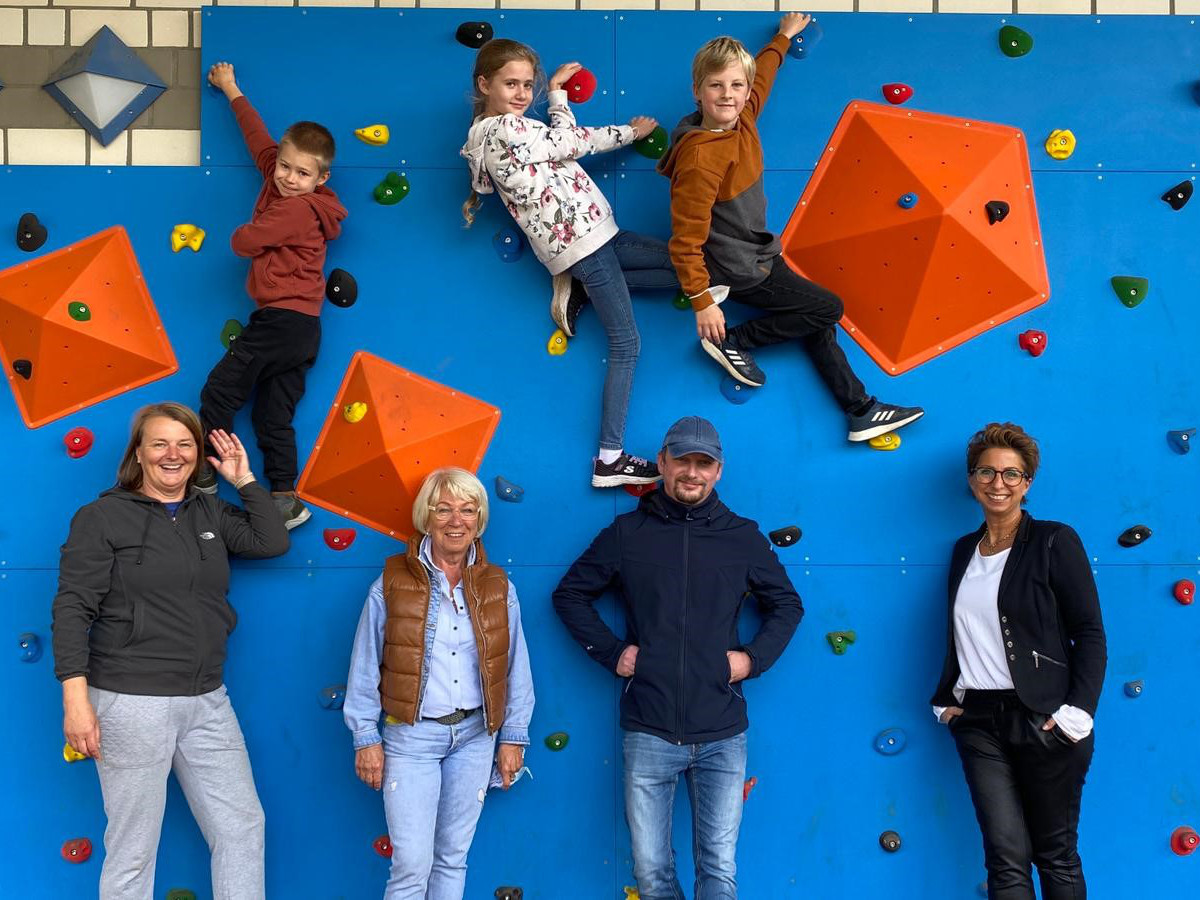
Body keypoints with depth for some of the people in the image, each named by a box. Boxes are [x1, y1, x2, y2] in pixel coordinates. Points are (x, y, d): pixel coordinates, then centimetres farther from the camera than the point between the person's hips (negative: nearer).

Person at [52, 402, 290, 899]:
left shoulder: (211, 514, 12)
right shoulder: (102, 517, -4)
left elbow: (273, 542, 1)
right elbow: (73, 609, -9)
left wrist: (244, 479, 2)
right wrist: (75, 698, -16)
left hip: (207, 702, 6)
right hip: (130, 702, -5)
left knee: (243, 827, 8)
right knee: (133, 848, 4)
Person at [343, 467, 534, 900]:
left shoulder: (498, 588, 3)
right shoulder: (393, 583, -5)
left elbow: (516, 669, 8)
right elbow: (365, 669, -2)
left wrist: (513, 736, 6)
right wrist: (366, 739, -3)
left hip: (474, 735, 3)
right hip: (411, 735, -3)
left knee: (453, 858, 13)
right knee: (412, 864, -6)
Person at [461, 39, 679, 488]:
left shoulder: (490, 132, 15)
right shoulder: (509, 128, -15)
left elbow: (572, 141, 20)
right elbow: (571, 141, -5)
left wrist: (629, 131, 19)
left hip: (589, 233, 10)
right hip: (582, 238, -10)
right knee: (626, 344, -10)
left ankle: (580, 291, 14)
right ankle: (609, 459, -10)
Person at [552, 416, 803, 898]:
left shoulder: (744, 538, 5)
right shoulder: (627, 533, 4)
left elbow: (787, 605, 16)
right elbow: (570, 594, 11)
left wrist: (755, 658, 1)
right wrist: (610, 652, 0)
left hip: (722, 736, 0)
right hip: (648, 734, 0)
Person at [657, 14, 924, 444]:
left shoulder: (742, 117, -4)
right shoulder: (701, 158, -29)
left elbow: (760, 77, 21)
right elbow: (686, 238, -26)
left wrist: (783, 37, 34)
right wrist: (702, 301, -25)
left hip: (759, 253, 8)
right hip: (736, 270, -8)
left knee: (819, 322, 10)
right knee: (827, 308, -2)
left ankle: (861, 412, 18)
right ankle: (735, 342, 4)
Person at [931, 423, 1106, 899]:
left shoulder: (1054, 542, -3)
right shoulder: (965, 550, 13)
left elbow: (1091, 635, -7)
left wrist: (1076, 713, -14)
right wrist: (947, 700, 10)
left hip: (1043, 719, -4)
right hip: (980, 721, 4)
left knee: (1056, 855, 6)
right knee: (1006, 857, 0)